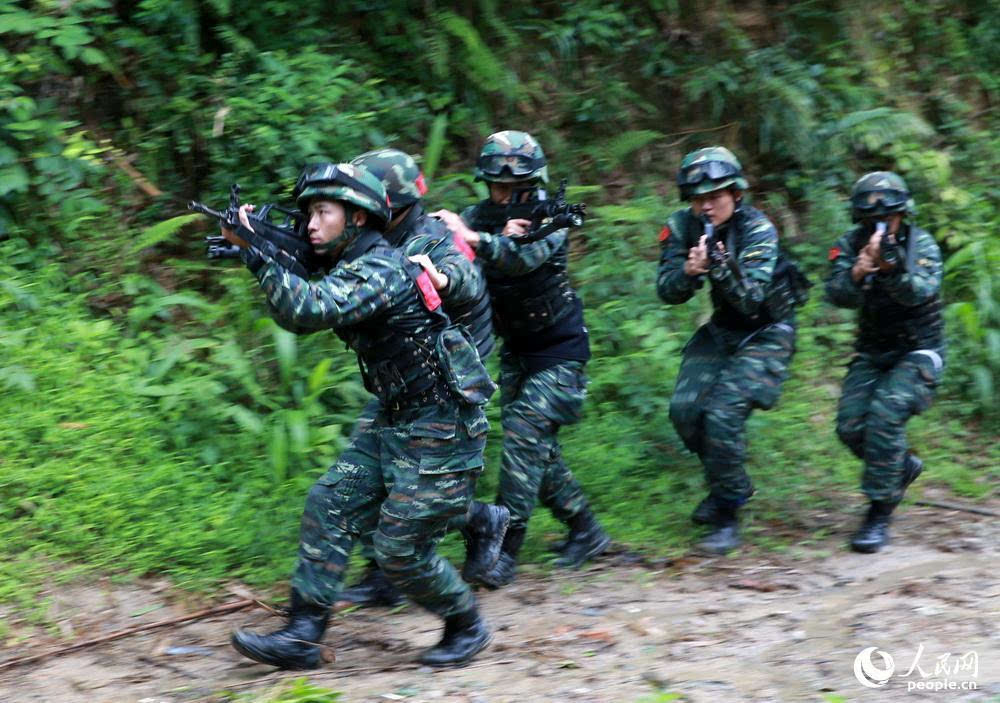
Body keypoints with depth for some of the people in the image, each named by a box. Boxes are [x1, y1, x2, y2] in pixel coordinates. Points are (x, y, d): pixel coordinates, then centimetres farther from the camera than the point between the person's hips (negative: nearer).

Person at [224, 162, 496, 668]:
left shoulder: (380, 271, -22)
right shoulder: (352, 266, 9)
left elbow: (306, 311, -34)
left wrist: (255, 251, -31)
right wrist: (255, 247, -1)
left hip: (441, 433, -10)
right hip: (395, 423, 10)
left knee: (400, 549, -4)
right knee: (328, 508, 2)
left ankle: (467, 628, 19)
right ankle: (301, 637, 5)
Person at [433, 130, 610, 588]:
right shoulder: (482, 216, -4)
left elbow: (524, 259, -39)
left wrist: (474, 238, -55)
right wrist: (502, 236, -38)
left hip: (559, 349, -6)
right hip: (516, 349, 6)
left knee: (525, 430, -18)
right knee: (538, 446, 9)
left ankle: (505, 551, -17)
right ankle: (586, 531, 24)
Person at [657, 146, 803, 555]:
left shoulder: (758, 230, -23)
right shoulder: (683, 228, -9)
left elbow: (751, 300, -30)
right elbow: (667, 291, -14)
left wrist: (721, 268, -47)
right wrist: (689, 272, -35)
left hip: (766, 333, -6)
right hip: (722, 329, 6)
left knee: (725, 413, -22)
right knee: (686, 409, -7)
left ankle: (727, 517, -9)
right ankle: (731, 484, 19)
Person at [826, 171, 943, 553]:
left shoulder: (922, 245, -13)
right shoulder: (850, 245, -6)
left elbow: (921, 292, -30)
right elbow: (836, 295, -19)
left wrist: (891, 269, -49)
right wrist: (855, 275, -41)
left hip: (917, 353, -4)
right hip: (872, 353, 4)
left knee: (885, 412, -25)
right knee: (851, 425, -10)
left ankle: (879, 516, -17)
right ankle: (904, 466, 22)